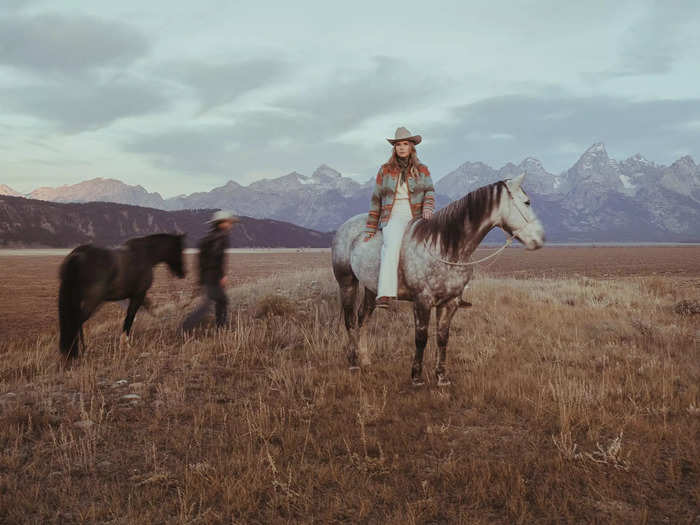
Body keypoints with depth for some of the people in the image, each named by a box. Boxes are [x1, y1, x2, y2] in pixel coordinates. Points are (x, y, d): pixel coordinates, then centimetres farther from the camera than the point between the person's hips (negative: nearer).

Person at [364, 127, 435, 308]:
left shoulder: (422, 170, 14)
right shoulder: (385, 170, 12)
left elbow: (429, 191, 5)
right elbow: (376, 200, 13)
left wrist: (428, 208, -19)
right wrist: (370, 228, 11)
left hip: (416, 216, 2)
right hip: (393, 217, -2)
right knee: (392, 245, -31)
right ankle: (384, 295, -41)